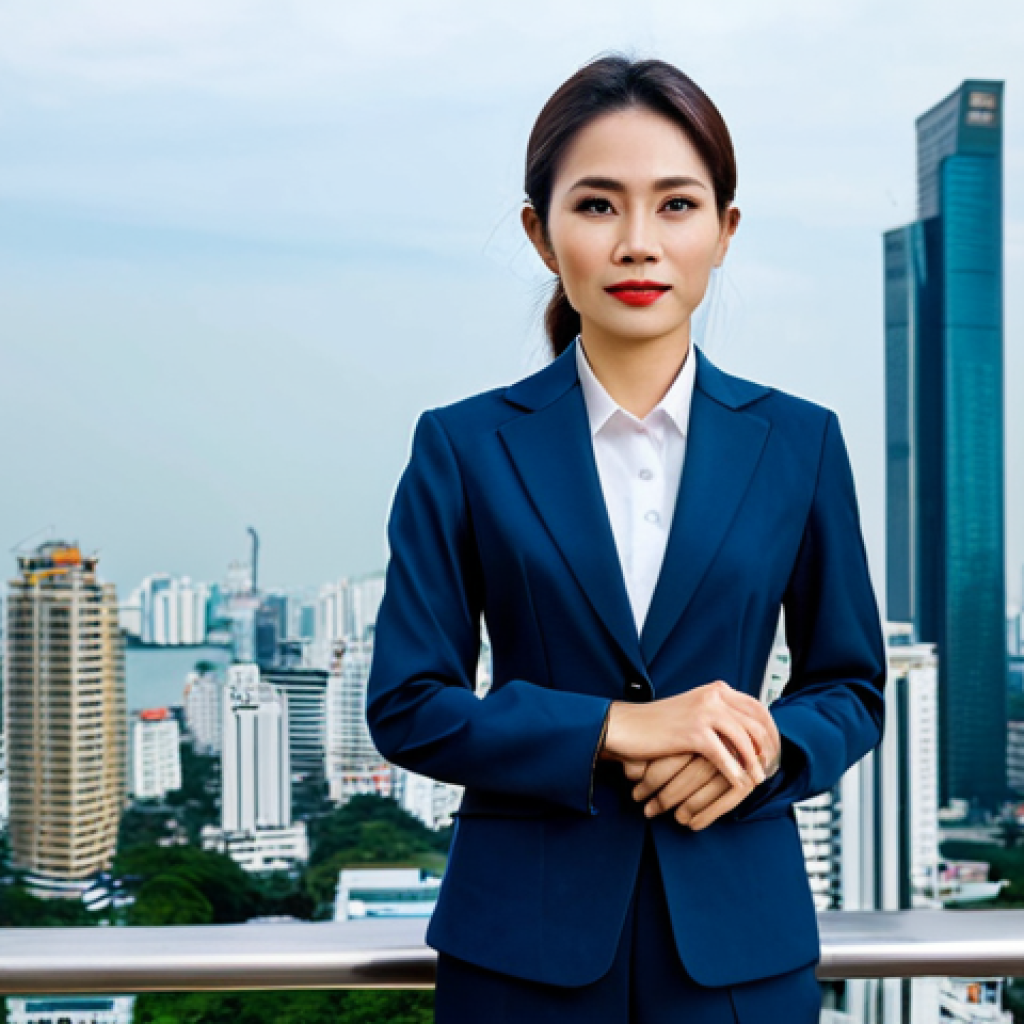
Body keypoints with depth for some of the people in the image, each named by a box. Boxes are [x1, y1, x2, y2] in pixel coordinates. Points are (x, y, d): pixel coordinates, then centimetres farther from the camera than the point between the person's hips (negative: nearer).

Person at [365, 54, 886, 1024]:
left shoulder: (799, 443, 1)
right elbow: (406, 706, -5)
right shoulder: (463, 446, -3)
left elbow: (850, 689, 7)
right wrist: (614, 730, -16)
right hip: (524, 938, -1)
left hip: (738, 931, 1)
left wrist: (762, 750, -14)